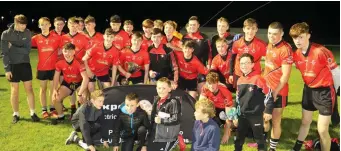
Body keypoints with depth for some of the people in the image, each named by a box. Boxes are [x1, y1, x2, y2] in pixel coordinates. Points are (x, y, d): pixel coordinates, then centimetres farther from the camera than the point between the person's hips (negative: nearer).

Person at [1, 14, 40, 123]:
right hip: (13, 65, -2)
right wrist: (7, 69, -12)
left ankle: (32, 113, 11)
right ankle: (16, 114, 16)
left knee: (29, 89, 4)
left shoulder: (27, 33, -1)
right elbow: (5, 53, -7)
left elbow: (27, 50, -8)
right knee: (15, 91, 5)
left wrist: (13, 47, -17)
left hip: (25, 64, 2)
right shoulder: (6, 34, -6)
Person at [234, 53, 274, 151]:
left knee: (259, 137, 6)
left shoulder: (258, 78, -15)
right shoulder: (240, 80, 6)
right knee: (239, 137, 15)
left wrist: (268, 111, -13)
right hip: (242, 115, 6)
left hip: (256, 115, -6)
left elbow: (268, 94, -12)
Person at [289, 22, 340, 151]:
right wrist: (309, 87, 15)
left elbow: (336, 72, -17)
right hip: (308, 90, 6)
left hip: (325, 91, -6)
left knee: (322, 130, -3)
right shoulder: (296, 55, -6)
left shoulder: (321, 51, -26)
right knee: (305, 122, 22)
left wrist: (336, 92, -7)